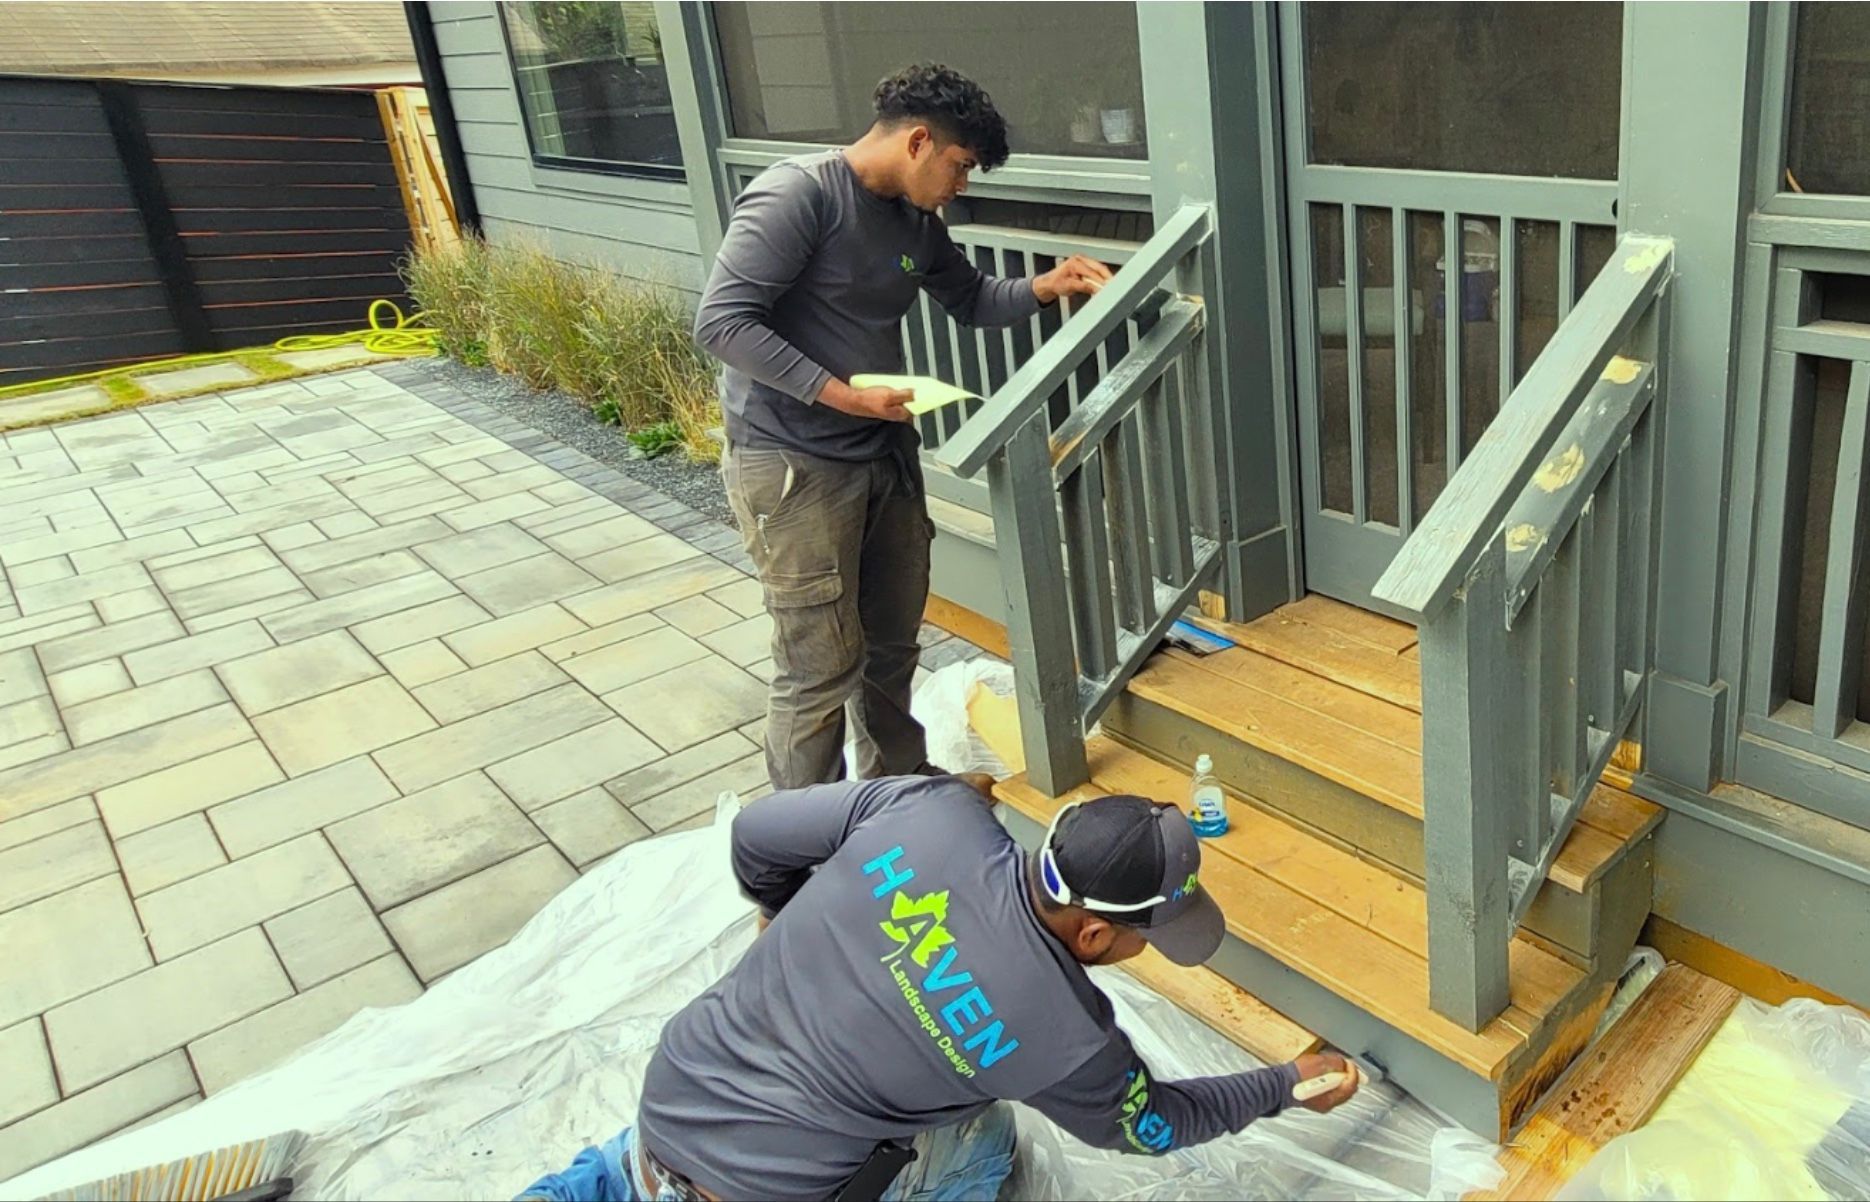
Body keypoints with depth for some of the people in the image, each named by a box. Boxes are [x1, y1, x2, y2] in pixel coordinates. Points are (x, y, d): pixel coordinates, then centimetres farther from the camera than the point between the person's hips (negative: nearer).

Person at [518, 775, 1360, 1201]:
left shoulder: (932, 808, -16)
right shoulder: (1067, 1036, -20)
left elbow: (756, 834, -3)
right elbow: (1151, 1126, 3)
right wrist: (1289, 1084, 17)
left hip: (673, 1085, 4)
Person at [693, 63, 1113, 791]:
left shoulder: (916, 222, 9)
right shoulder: (797, 195, -16)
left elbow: (970, 300, 26)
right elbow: (721, 323, -21)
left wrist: (1044, 288, 6)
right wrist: (839, 393, -24)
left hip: (885, 456, 8)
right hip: (793, 469, -8)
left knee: (892, 646, 17)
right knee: (820, 668, -2)